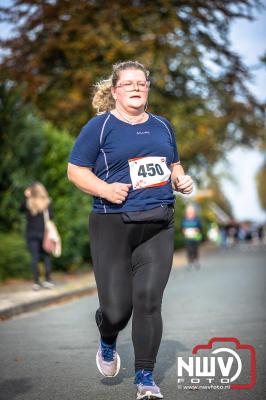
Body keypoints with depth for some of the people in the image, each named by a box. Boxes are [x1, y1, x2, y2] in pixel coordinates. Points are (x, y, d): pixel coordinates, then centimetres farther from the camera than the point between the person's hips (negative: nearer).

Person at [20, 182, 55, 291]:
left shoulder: (28, 202, -3)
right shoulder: (47, 202, -6)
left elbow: (21, 209, 16)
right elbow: (51, 217, -6)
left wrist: (26, 197, 13)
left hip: (31, 233, 1)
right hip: (44, 232, -1)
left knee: (35, 257, 3)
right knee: (46, 256, 9)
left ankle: (36, 282, 2)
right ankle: (47, 280, 6)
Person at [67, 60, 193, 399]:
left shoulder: (161, 126, 14)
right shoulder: (100, 126, -1)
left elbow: (174, 165, 26)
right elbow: (75, 170, -2)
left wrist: (181, 180, 4)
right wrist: (105, 189, -18)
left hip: (158, 226, 3)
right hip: (113, 227, -3)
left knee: (148, 301, -5)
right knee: (116, 307, -1)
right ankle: (107, 344, 35)